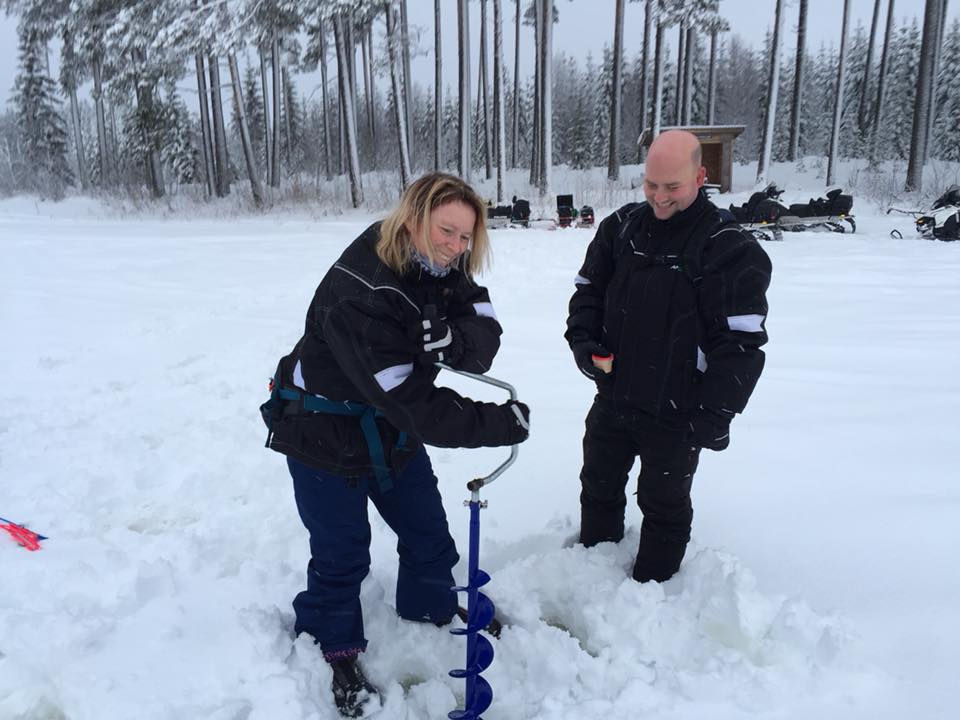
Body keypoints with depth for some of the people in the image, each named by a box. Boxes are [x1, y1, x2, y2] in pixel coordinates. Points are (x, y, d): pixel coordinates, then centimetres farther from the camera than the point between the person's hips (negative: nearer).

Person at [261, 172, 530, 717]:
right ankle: (333, 649, 36)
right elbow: (415, 405, -36)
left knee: (429, 532, 17)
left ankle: (433, 610, 46)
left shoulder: (445, 270, -9)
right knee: (342, 554, 8)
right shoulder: (356, 296, -35)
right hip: (325, 436, -7)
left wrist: (455, 339, -40)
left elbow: (485, 338, -16)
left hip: (392, 428, 7)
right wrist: (504, 423, -29)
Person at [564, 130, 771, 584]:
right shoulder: (619, 228, 1)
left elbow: (740, 342, -16)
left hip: (676, 414, -5)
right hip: (613, 398, 5)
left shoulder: (731, 249, -14)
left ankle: (651, 588, 34)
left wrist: (716, 414, -19)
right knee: (599, 488, 21)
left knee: (664, 505, 13)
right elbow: (588, 289, 12)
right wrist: (584, 341, -5)